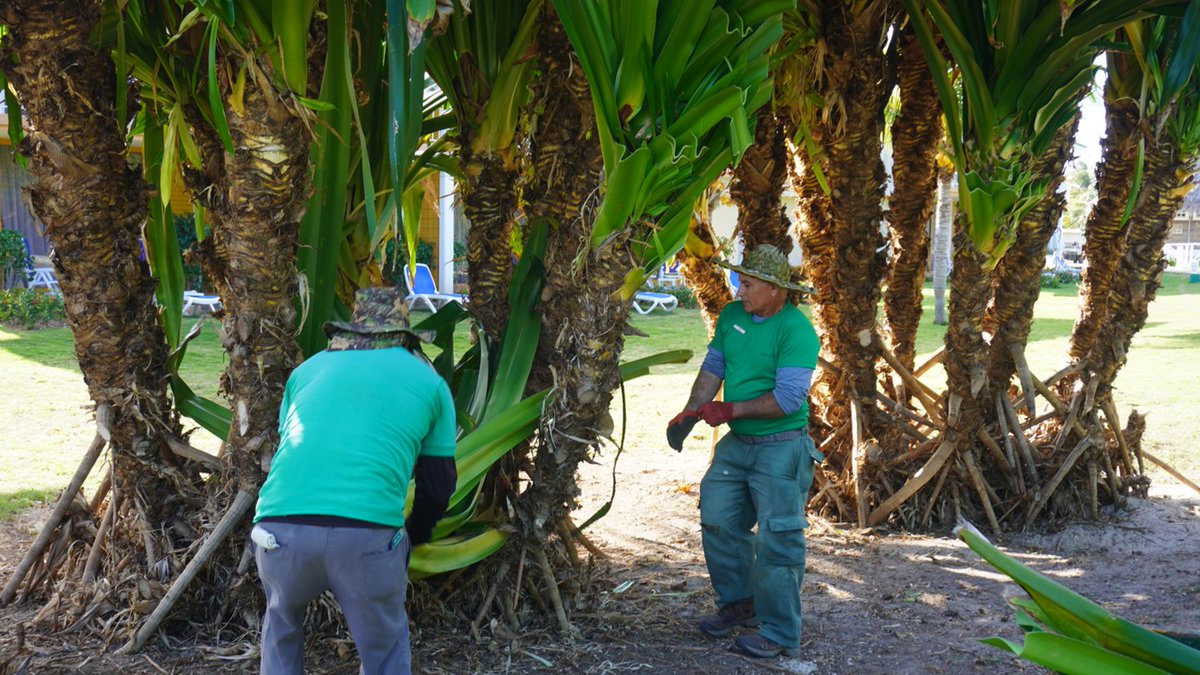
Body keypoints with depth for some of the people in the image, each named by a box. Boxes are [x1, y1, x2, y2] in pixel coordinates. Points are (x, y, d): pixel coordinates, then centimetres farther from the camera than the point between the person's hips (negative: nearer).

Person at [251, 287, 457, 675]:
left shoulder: (308, 370, 26)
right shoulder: (427, 380, 20)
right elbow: (439, 483, 23)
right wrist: (414, 537, 41)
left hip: (280, 527, 3)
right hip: (368, 533, -2)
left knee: (281, 625, 31)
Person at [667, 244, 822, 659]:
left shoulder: (797, 330, -19)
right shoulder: (732, 316, 5)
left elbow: (788, 398, -23)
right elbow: (713, 368, 10)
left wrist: (730, 411, -19)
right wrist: (692, 412, -4)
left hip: (781, 449, -7)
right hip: (736, 443, 8)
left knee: (777, 541, -3)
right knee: (718, 522, 11)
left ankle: (780, 635, 9)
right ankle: (738, 605, 31)